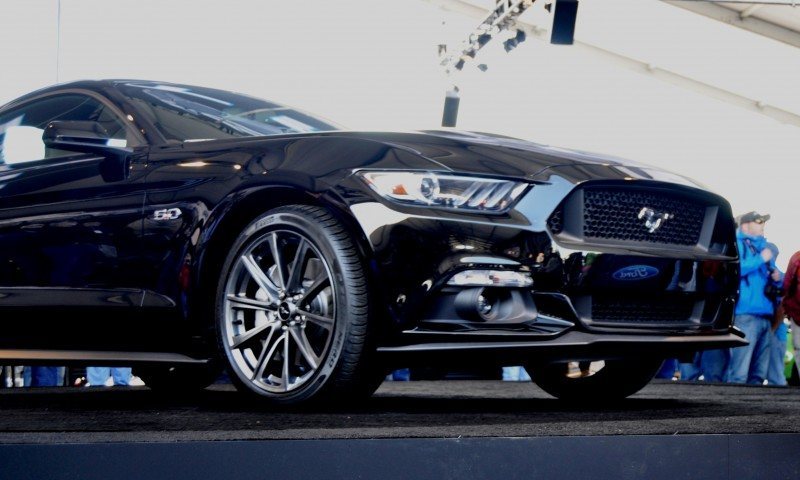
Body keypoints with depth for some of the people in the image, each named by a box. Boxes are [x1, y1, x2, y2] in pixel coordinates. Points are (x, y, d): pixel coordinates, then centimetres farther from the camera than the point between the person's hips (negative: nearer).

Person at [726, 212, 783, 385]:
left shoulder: (764, 246, 24)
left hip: (766, 315, 8)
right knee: (739, 372, -14)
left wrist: (777, 277, 8)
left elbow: (775, 276, 32)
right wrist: (761, 259, -11)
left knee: (759, 373, 8)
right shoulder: (737, 243, 1)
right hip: (746, 313, -8)